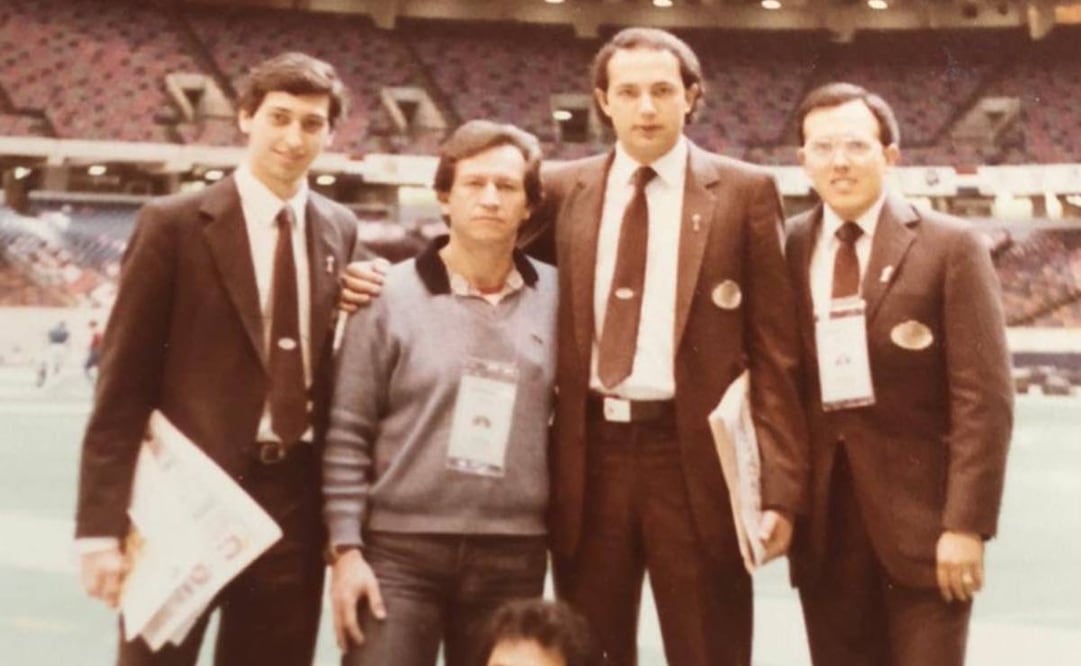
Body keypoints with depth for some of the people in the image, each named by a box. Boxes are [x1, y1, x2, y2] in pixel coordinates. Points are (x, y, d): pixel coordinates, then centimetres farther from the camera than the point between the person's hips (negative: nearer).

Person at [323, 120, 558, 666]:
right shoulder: (391, 295, -2)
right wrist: (346, 548, -7)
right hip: (399, 549, -2)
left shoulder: (555, 298, 5)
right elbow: (347, 434, -2)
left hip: (513, 556, 3)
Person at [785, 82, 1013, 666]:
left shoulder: (950, 247, -4)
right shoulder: (788, 250, 6)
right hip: (823, 523, 3)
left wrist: (966, 523, -13)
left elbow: (983, 397, -8)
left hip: (923, 516, -3)